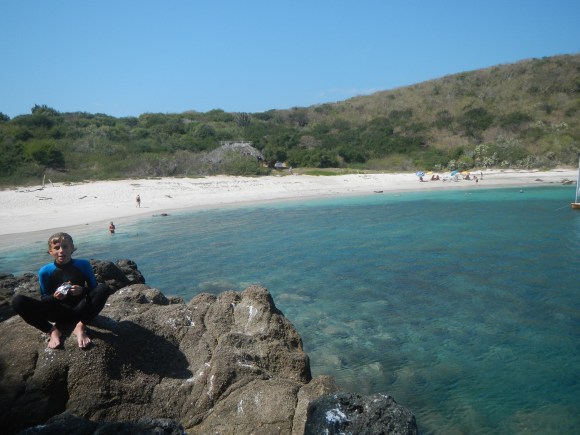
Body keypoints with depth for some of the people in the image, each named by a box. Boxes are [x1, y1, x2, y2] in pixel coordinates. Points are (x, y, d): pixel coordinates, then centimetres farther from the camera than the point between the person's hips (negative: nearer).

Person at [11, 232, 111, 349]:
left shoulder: (83, 265, -6)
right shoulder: (45, 271, -5)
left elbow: (95, 290, 0)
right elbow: (43, 299, 3)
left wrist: (83, 290, -22)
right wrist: (54, 297, -20)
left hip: (80, 310, 0)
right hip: (58, 312, 1)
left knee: (104, 289, -27)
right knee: (18, 301, -20)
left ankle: (80, 326, -18)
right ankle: (52, 330, -15)